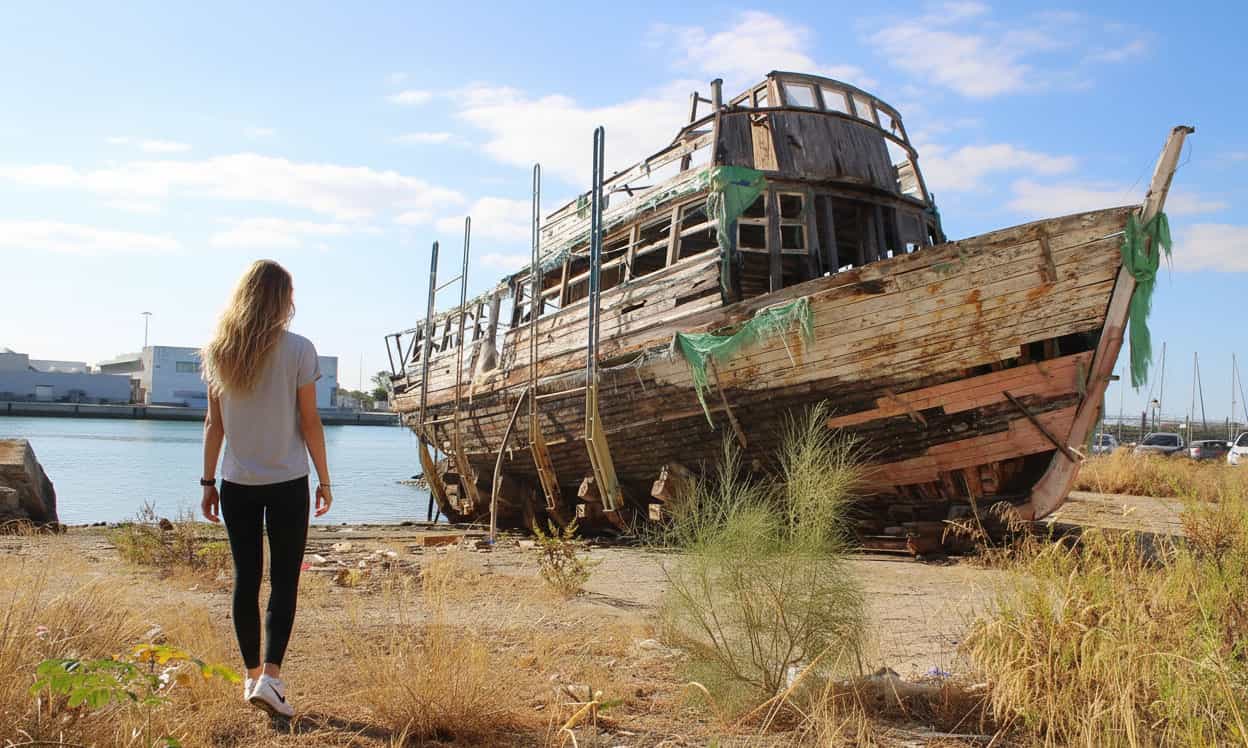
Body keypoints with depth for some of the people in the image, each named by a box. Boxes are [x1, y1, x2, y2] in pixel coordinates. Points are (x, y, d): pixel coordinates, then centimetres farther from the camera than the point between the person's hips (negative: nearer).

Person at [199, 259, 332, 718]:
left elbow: (214, 423, 5)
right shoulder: (298, 350, -9)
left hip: (237, 484, 4)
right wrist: (324, 481, 1)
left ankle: (252, 676, 22)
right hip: (286, 483, -3)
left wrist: (208, 481, 13)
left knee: (246, 579, 12)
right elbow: (309, 422, -7)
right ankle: (271, 676, -5)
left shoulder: (219, 352, 2)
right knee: (284, 580, 5)